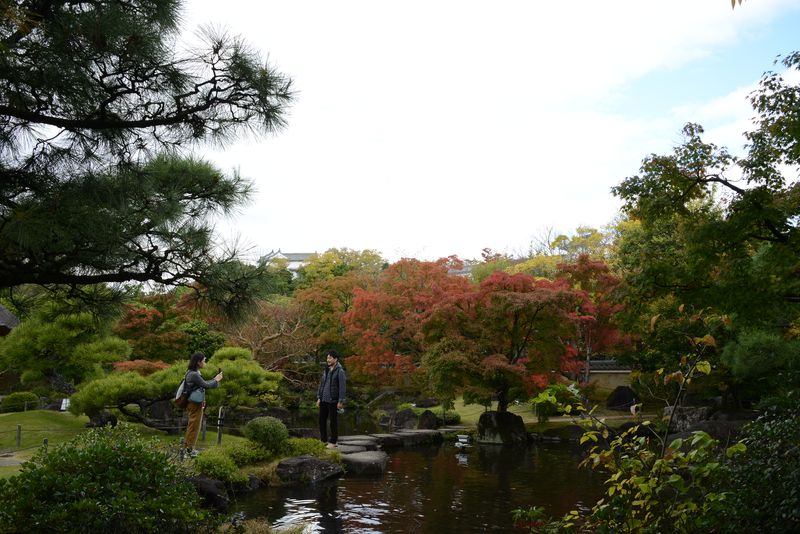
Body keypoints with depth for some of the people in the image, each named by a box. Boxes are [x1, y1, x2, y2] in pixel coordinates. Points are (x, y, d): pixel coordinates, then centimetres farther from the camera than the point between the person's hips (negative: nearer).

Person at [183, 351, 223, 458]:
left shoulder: (193, 373, 10)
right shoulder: (193, 375, -22)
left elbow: (203, 384, 15)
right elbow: (206, 385, -19)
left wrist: (214, 379, 11)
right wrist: (216, 380, -6)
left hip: (194, 403, 10)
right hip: (195, 404, -10)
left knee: (191, 426, 19)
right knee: (194, 426, 0)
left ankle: (187, 447, 29)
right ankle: (189, 449, 9)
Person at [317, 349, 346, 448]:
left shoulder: (340, 371, -10)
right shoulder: (326, 370, 11)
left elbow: (342, 387, -13)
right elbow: (321, 384, 16)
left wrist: (340, 401, -16)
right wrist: (319, 398, 10)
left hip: (333, 401, -7)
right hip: (324, 400, 7)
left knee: (333, 422, 1)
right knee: (322, 420, 8)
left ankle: (333, 442, 10)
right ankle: (323, 440, 18)